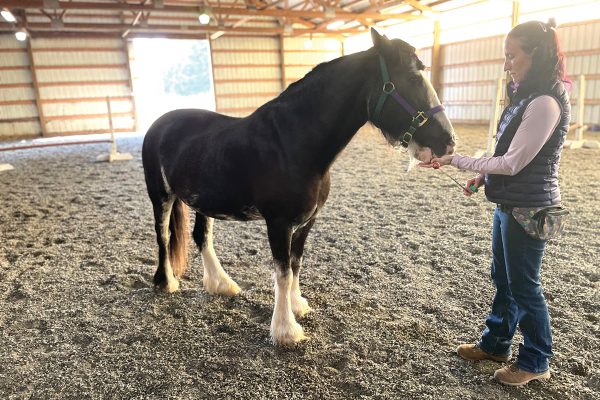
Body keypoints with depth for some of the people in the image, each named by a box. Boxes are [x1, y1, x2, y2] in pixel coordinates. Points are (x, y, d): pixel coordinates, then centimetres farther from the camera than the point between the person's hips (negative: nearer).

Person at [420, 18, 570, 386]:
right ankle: (496, 344, 37)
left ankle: (537, 362, 27)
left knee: (524, 286, 6)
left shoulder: (545, 103, -20)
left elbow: (513, 162, -22)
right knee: (504, 279, 19)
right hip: (509, 204, 9)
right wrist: (484, 176, 6)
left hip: (528, 210, -9)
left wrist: (456, 160, -19)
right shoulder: (528, 96, 10)